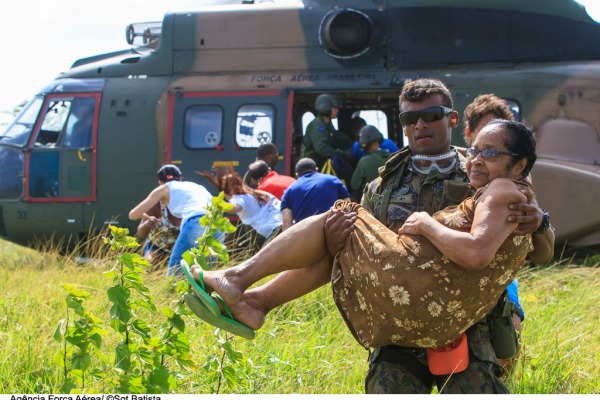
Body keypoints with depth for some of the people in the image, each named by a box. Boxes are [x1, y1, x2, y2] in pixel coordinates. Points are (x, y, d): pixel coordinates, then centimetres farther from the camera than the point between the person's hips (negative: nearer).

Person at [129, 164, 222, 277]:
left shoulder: (164, 189, 23)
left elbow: (133, 215, 24)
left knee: (175, 272, 2)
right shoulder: (198, 186, 36)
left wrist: (147, 217, 46)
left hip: (196, 225, -5)